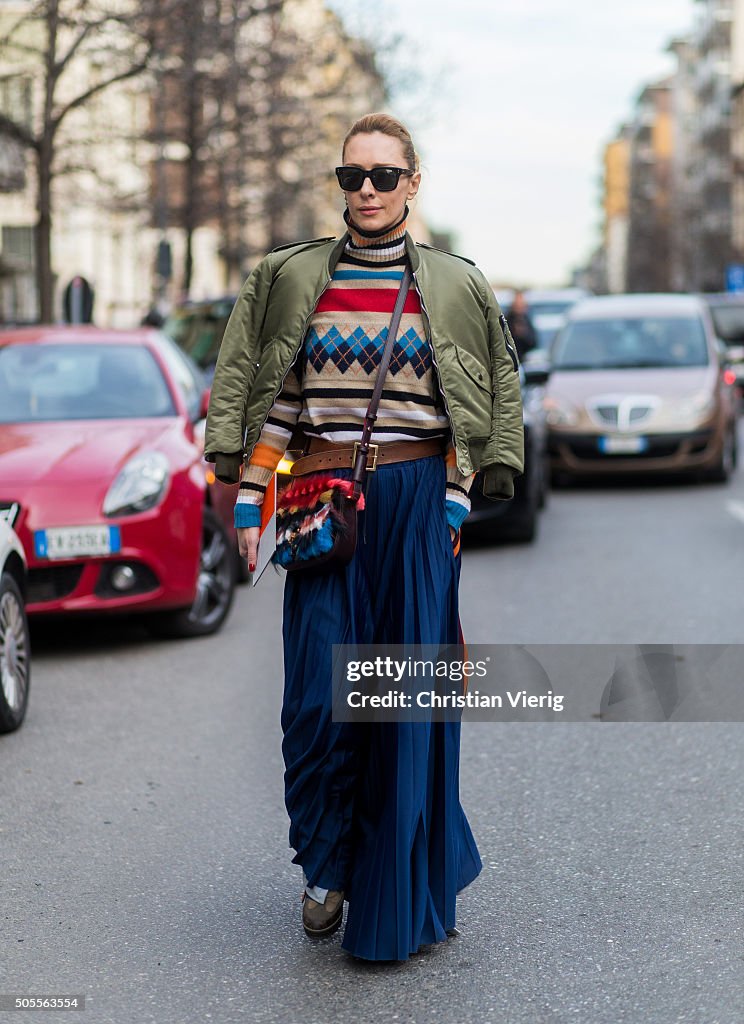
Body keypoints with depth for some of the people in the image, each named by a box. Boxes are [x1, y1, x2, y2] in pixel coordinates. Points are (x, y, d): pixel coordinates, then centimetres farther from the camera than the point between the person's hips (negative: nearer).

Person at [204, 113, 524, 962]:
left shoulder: (455, 286, 5)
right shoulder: (290, 278, 7)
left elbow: (500, 389, 11)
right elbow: (251, 387, 10)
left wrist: (464, 494, 3)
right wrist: (247, 496, 2)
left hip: (418, 500, -1)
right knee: (317, 690, -3)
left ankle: (398, 898, 9)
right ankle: (327, 867, 18)